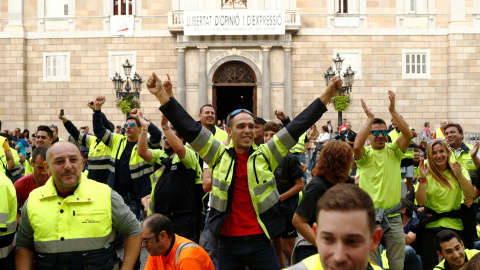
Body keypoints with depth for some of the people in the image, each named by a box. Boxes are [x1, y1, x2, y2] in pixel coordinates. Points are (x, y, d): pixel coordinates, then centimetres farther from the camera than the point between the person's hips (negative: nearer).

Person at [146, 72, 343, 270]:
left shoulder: (266, 155, 2)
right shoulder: (219, 155, 1)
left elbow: (297, 127, -1)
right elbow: (189, 128, -4)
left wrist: (326, 96, -6)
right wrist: (162, 95, -11)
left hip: (261, 240, 0)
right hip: (228, 242, 0)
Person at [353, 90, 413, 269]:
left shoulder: (393, 151, 5)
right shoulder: (365, 154, 1)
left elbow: (408, 135, -12)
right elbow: (357, 147, -23)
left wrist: (393, 111, -18)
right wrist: (370, 119, -20)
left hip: (393, 216, 2)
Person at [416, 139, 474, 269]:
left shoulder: (458, 170, 3)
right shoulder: (427, 173, 0)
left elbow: (470, 195, -11)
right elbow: (421, 201, -12)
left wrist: (460, 176, -25)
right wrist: (423, 178, -23)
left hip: (455, 224, 1)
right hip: (431, 225, -1)